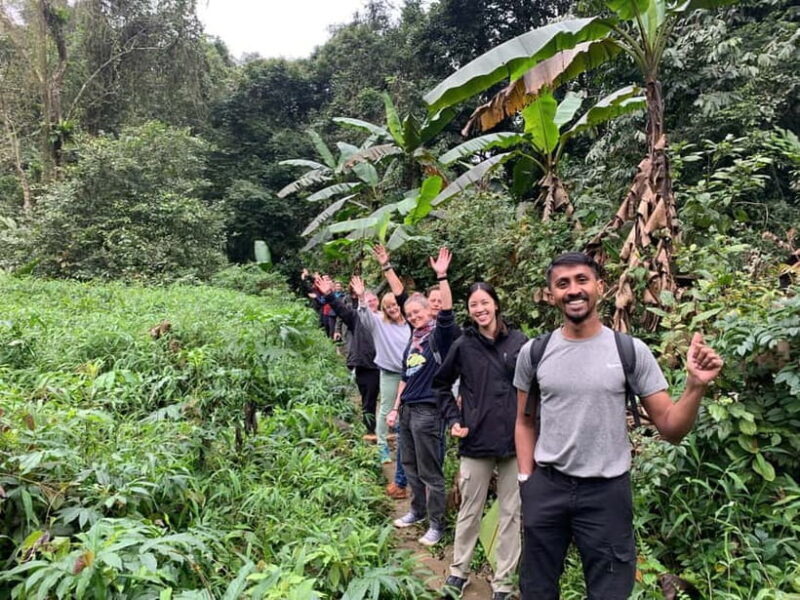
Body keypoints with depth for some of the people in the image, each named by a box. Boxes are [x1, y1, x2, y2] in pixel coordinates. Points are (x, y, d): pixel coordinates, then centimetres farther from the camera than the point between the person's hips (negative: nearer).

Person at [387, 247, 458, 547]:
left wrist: (442, 277, -35)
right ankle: (418, 510, 36)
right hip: (407, 409, 8)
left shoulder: (438, 335, -8)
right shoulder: (412, 341, 13)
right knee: (410, 465, 18)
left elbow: (447, 313, -29)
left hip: (427, 411, -8)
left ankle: (436, 524, 14)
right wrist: (395, 408, 18)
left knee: (430, 471, 1)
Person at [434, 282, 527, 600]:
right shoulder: (463, 345, -2)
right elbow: (441, 383, 10)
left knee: (511, 513, 11)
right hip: (476, 441, 0)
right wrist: (452, 419, 2)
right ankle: (458, 571, 33)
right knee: (470, 511, 13)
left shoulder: (518, 341, -3)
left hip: (514, 440, 1)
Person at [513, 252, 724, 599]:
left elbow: (670, 428, -6)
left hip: (607, 491, -1)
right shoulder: (533, 353, -2)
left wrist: (696, 385, -22)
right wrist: (526, 478, 3)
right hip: (545, 487, 2)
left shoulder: (631, 351, -7)